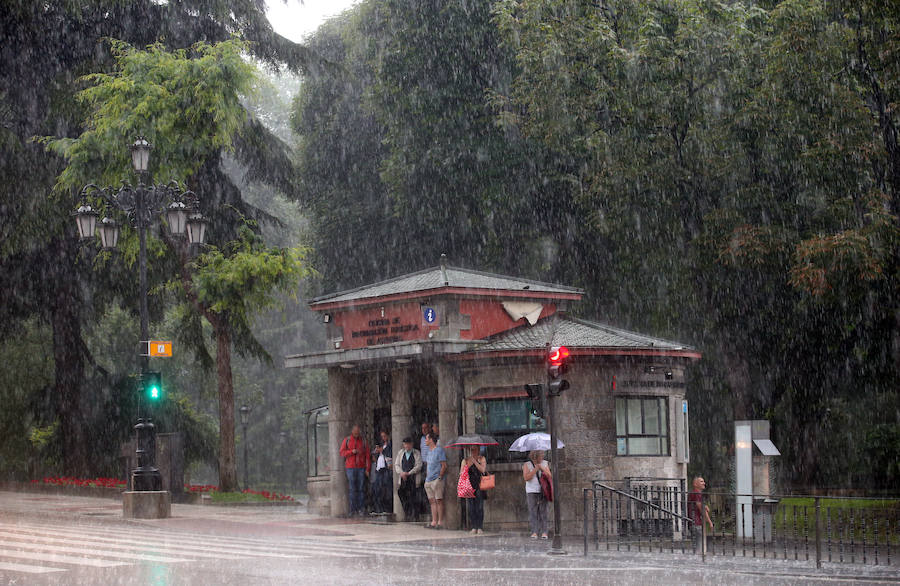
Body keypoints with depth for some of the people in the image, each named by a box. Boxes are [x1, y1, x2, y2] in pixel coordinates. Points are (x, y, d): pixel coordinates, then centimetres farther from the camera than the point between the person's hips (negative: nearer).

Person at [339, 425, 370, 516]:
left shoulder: (363, 441, 10)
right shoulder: (346, 440, 9)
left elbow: (367, 456, 7)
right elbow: (342, 453, 4)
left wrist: (367, 469, -1)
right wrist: (352, 451, -13)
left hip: (361, 468, 0)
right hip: (350, 468, 0)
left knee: (361, 488, -3)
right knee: (352, 489, -4)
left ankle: (361, 509, -1)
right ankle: (353, 509, -2)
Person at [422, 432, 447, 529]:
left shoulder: (439, 450, -8)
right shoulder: (429, 451, 18)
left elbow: (444, 466, -11)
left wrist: (439, 477, -14)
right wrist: (426, 476, 14)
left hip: (436, 480, -8)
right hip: (428, 481, 8)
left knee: (439, 500, -6)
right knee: (432, 501, 7)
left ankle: (440, 522, -5)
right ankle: (434, 522, 8)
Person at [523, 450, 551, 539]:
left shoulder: (544, 463, 10)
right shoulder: (527, 465, 3)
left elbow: (550, 476, 4)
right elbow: (526, 478, -8)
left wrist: (542, 469, -9)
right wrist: (535, 469, -13)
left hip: (543, 491, 1)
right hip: (531, 491, -1)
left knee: (543, 512, -5)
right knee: (533, 512, -7)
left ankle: (544, 532, -6)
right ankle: (534, 532, -8)